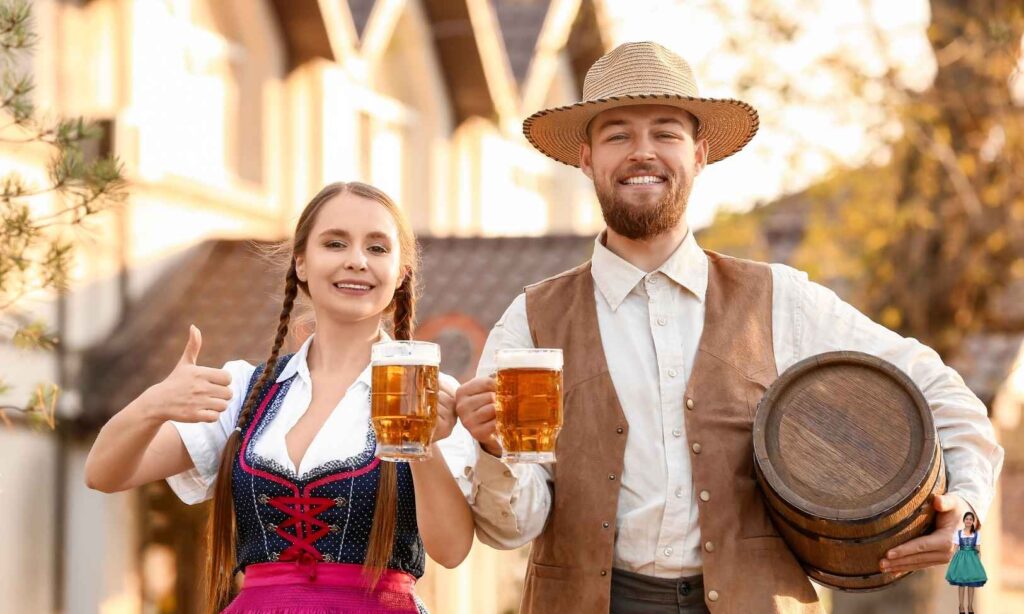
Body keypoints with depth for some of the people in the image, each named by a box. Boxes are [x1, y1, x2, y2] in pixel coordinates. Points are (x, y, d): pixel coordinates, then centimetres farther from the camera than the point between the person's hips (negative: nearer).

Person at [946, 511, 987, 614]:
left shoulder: (977, 534, 4)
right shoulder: (958, 533, 2)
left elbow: (978, 550, 6)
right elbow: (956, 549, 4)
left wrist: (979, 562, 0)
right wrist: (956, 560, -3)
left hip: (972, 558, 1)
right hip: (961, 558, -1)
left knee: (972, 583, 3)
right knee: (961, 582, 0)